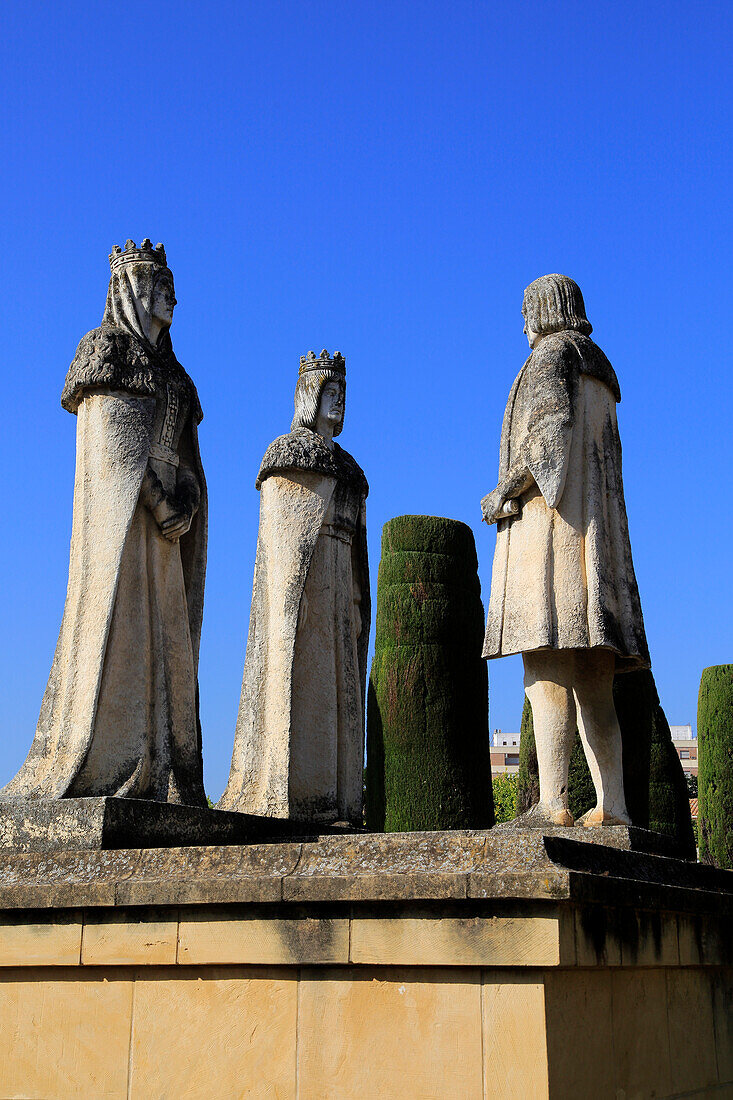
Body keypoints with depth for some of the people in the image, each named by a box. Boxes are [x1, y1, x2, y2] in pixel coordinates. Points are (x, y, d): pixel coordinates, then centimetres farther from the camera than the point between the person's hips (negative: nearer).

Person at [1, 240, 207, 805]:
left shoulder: (165, 370, 25)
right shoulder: (106, 346, 4)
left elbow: (180, 454, 17)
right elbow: (114, 439, -8)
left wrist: (185, 498, -4)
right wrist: (163, 503, -15)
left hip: (159, 518, 8)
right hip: (121, 507, -8)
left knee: (159, 631, 0)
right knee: (117, 616, -15)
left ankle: (154, 776, -3)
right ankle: (97, 773, -17)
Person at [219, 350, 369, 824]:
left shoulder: (345, 468, 23)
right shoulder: (288, 452, 1)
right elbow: (276, 532, -9)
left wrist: (356, 605, 12)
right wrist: (289, 595, -20)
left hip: (337, 590, 8)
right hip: (301, 580, -8)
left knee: (337, 684, 2)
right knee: (296, 673, -13)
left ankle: (332, 802, 2)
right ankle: (285, 799, -14)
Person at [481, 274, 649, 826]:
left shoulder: (552, 354, 3)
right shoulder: (601, 374, 28)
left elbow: (550, 425, -15)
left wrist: (504, 491, -9)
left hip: (549, 523, -9)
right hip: (597, 531, 9)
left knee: (547, 667, -18)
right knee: (593, 685, 3)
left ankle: (553, 804, -26)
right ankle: (612, 806, -4)